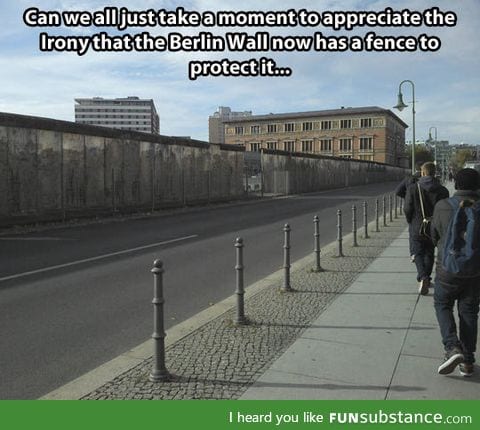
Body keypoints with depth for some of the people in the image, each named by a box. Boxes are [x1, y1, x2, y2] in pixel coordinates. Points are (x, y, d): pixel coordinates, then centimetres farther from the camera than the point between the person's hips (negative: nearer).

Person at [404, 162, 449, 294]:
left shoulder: (412, 188, -11)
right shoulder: (442, 190, -5)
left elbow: (407, 209, -11)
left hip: (417, 228, -2)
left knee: (418, 254, 7)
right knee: (429, 254, 18)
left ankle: (423, 277, -15)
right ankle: (426, 278, 28)